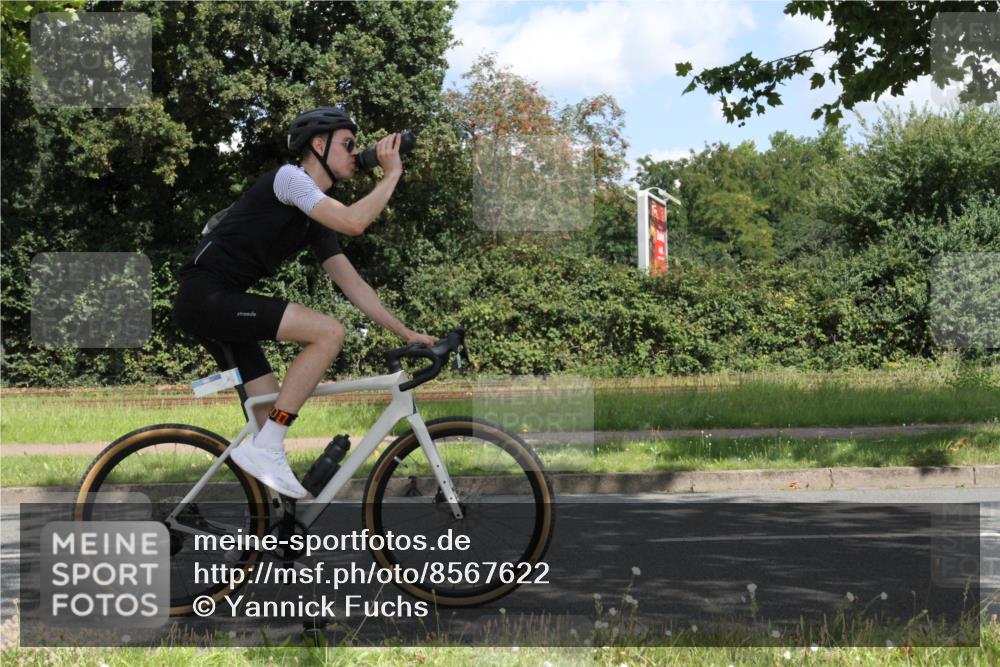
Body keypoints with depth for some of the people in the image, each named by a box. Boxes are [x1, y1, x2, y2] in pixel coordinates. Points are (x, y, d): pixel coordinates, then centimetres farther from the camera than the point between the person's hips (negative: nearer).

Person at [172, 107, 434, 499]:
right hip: (205, 294, -10)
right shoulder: (289, 177, -9)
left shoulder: (317, 219, 18)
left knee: (273, 415, 7)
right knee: (329, 332, -20)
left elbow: (352, 284, 18)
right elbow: (353, 223, -23)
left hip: (221, 304, 10)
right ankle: (265, 449, -17)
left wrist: (405, 332, 13)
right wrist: (391, 175, -11)